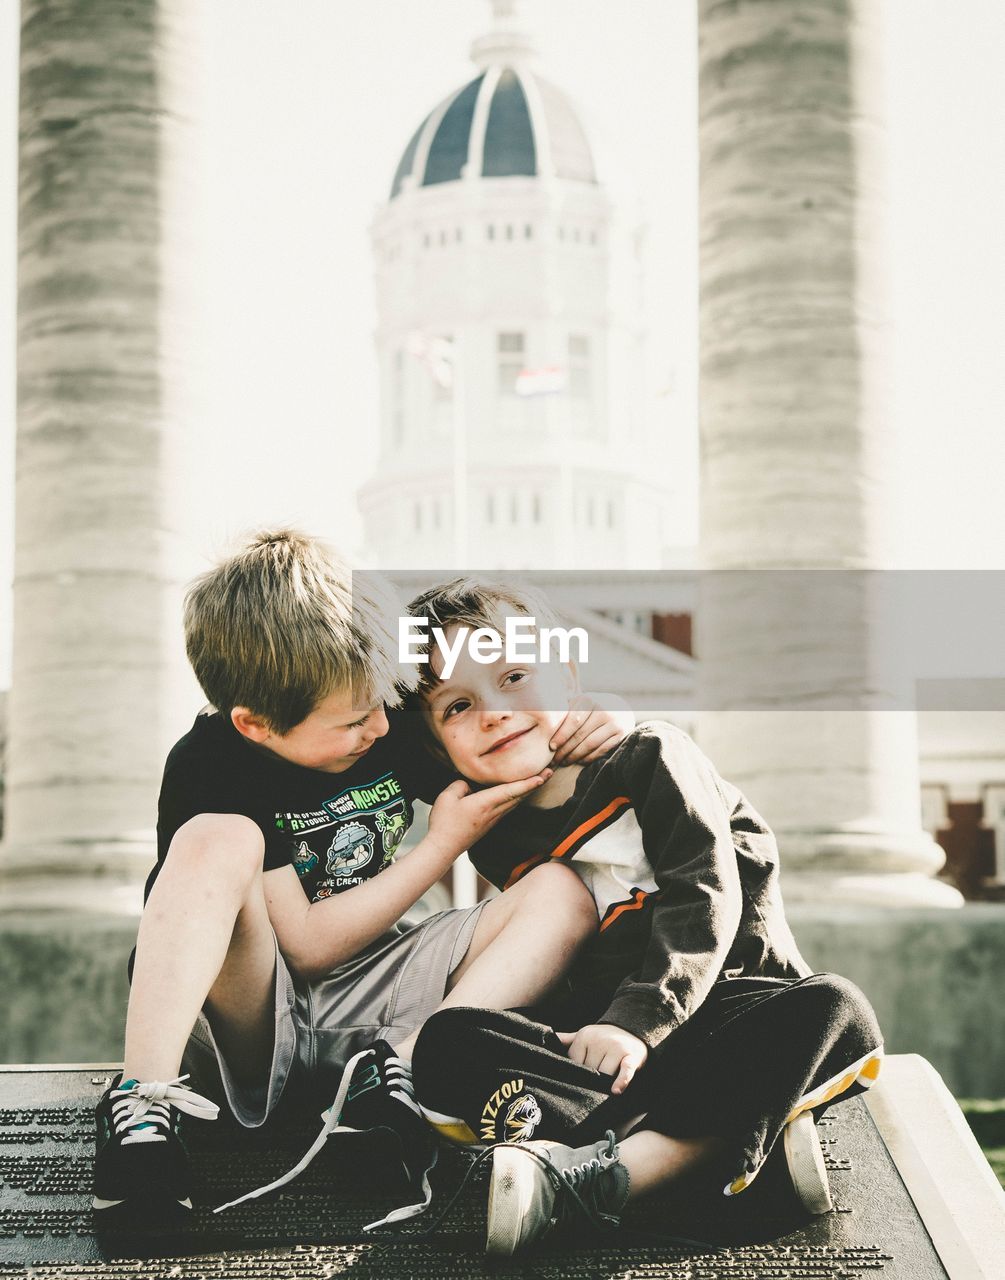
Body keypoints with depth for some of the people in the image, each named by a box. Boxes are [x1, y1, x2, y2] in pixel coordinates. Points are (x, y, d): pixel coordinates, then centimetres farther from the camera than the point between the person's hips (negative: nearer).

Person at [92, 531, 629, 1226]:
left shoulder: (393, 720, -3)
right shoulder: (208, 768, -16)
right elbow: (309, 946, -18)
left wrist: (581, 727, -7)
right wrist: (445, 843, -17)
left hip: (362, 1010, 5)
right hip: (246, 1017, -5)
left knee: (562, 894, -13)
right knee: (217, 840, -32)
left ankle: (394, 1065, -32)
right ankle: (145, 1104, -40)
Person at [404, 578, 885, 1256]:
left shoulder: (649, 758, -1)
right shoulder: (498, 840, 11)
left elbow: (704, 896, -10)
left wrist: (639, 1018, -21)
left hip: (726, 1001, -2)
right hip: (596, 1022, 3)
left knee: (835, 1010, -33)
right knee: (448, 1040, -22)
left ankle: (595, 1173, -46)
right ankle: (713, 1137, -42)